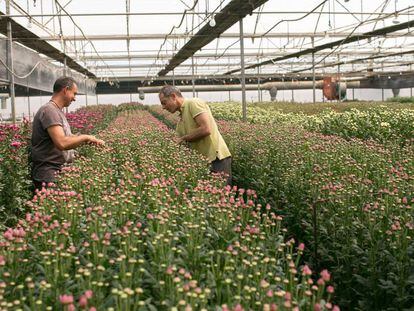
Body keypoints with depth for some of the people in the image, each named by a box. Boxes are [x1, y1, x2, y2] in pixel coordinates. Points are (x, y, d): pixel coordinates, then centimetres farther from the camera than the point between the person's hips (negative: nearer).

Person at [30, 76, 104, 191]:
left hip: (60, 170, 10)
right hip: (48, 174, -10)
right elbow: (62, 143, -29)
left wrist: (92, 140, 10)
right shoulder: (49, 110, -18)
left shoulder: (57, 111, 14)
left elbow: (67, 138, 20)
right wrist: (85, 137, -15)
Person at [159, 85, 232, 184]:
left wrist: (184, 138, -7)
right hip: (203, 161, 9)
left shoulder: (194, 103, -7)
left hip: (217, 158, -9)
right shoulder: (181, 121, 18)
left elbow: (206, 129, -19)